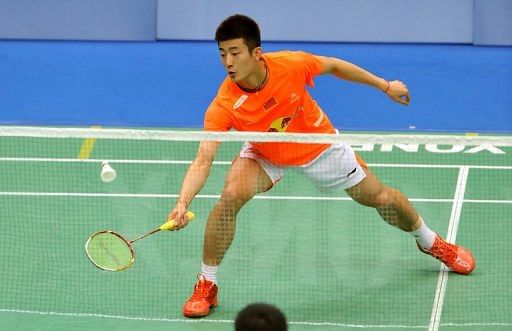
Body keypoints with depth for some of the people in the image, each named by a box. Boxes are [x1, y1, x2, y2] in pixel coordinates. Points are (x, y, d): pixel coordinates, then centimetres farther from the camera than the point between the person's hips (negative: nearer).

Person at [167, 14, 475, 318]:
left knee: (379, 197, 11)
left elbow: (333, 65, -12)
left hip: (320, 144, 1)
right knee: (230, 196, -28)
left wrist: (385, 86, -1)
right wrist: (183, 204, -57)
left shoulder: (291, 64, -33)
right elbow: (202, 162, -39)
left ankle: (431, 242, 43)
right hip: (265, 155, -1)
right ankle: (206, 285, -10)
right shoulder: (222, 107, -36)